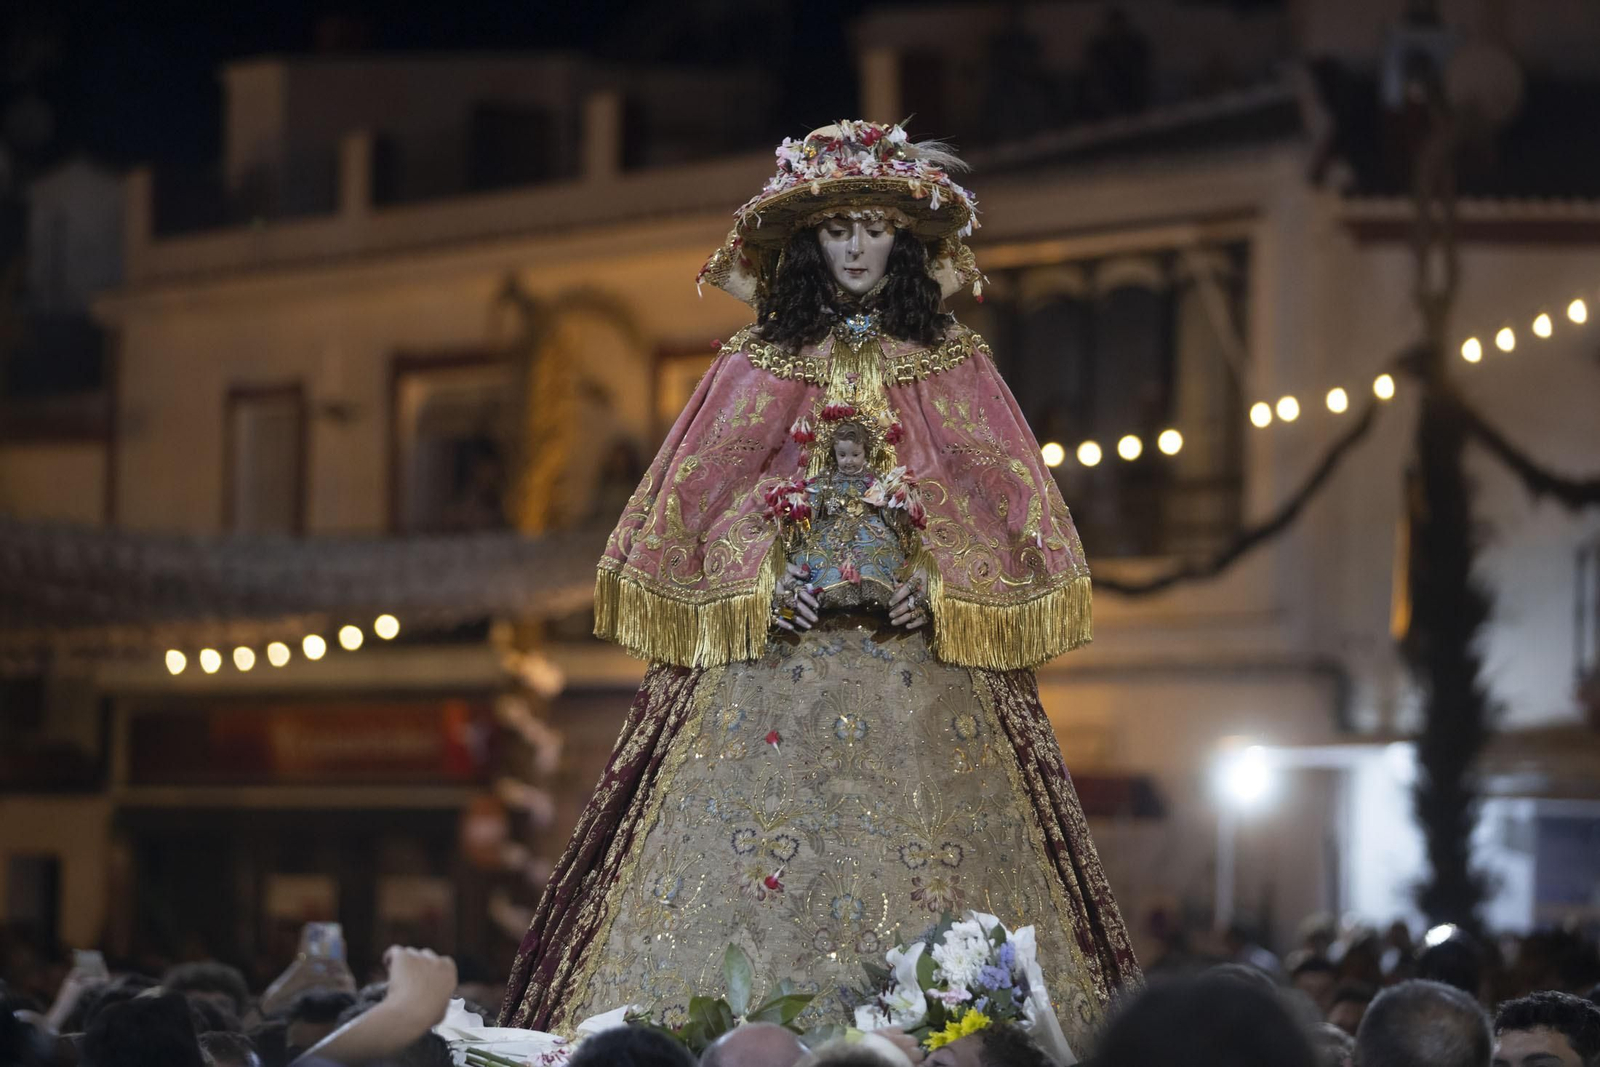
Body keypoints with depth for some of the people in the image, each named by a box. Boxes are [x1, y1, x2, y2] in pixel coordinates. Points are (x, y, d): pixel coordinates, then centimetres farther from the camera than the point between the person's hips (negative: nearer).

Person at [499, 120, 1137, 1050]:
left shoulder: (953, 366, 9)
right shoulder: (759, 367, 9)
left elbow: (1008, 502, 6)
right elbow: (695, 499, 8)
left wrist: (937, 580, -9)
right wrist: (762, 578, -8)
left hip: (919, 651, 0)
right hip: (774, 644, 0)